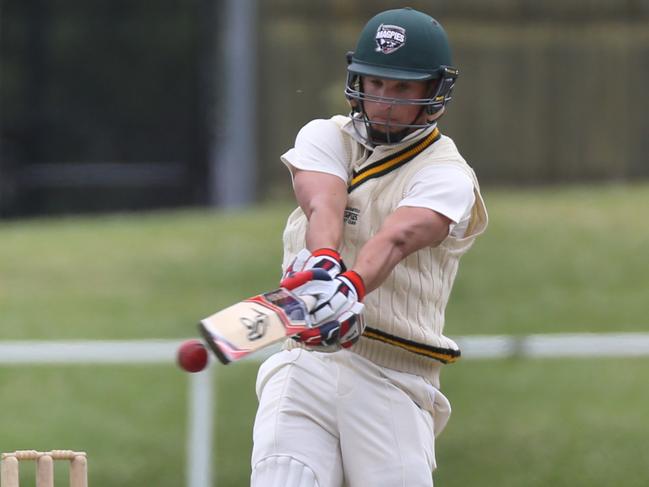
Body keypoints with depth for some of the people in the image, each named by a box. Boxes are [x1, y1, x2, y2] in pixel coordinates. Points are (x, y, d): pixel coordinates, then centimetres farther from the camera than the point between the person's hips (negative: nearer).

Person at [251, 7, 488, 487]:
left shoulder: (448, 176, 2)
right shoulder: (327, 138, 12)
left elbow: (396, 238, -20)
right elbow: (323, 204, -11)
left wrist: (354, 285, -41)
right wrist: (324, 262, -33)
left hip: (397, 385, -2)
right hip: (306, 361, 2)